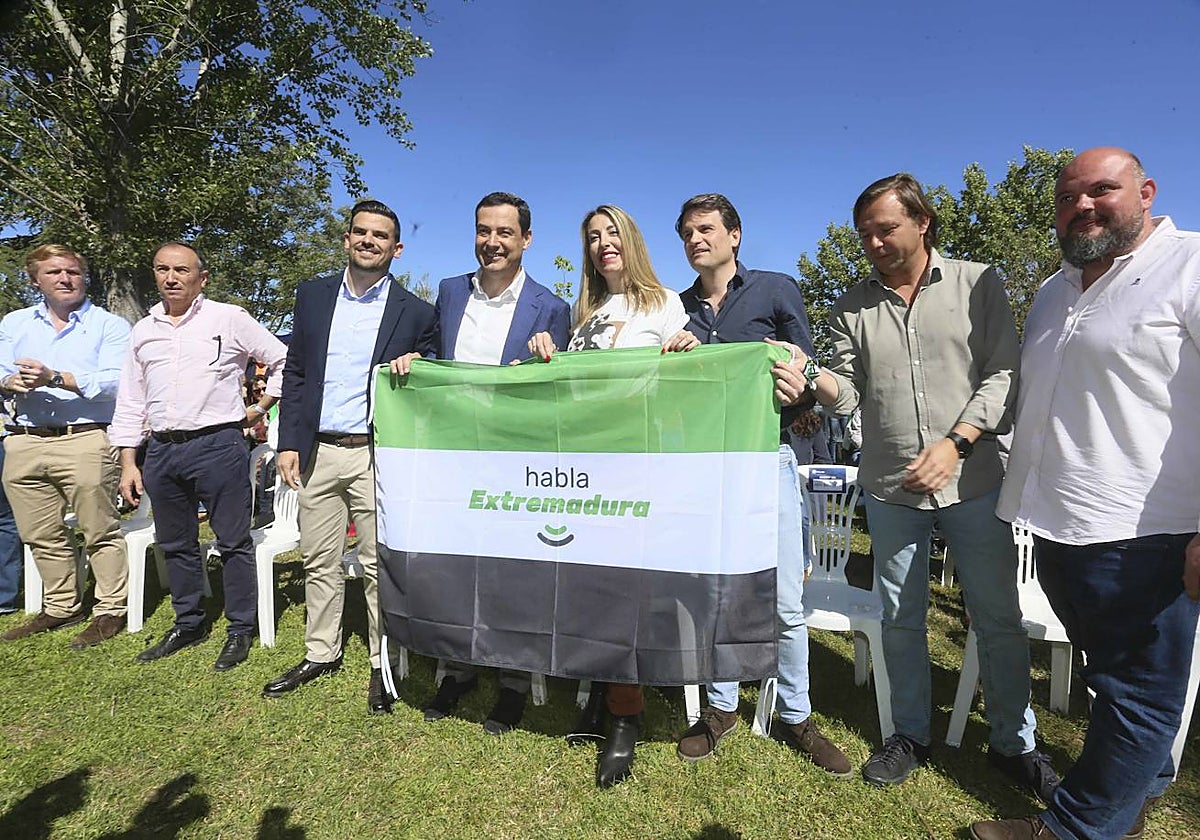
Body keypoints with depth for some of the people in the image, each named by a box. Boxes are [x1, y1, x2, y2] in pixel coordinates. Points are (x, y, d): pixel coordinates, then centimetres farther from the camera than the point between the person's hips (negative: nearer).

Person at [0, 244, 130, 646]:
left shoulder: (110, 325, 2)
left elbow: (113, 382, -11)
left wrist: (55, 378, -21)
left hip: (85, 440, -5)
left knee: (100, 531, -2)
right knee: (42, 535, 13)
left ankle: (111, 610, 8)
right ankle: (61, 608, 27)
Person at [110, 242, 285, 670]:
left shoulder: (229, 319, -1)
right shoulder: (143, 330, 14)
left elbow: (285, 361, 2)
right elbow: (130, 401, 15)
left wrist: (260, 407, 2)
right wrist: (129, 463, 10)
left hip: (218, 445, -5)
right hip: (162, 449, 6)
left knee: (233, 542, 1)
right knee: (176, 544, 15)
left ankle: (241, 630, 13)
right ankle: (189, 623, 31)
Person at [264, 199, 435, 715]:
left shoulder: (415, 312, 0)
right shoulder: (313, 295, 9)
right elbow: (294, 372, 10)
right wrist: (288, 442, 4)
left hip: (377, 456, -3)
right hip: (317, 453, 4)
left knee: (379, 566, 4)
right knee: (319, 563, 14)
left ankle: (384, 665, 20)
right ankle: (321, 654, 32)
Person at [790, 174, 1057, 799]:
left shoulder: (978, 284, 2)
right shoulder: (853, 307, 6)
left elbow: (1003, 374, -3)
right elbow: (848, 393, 0)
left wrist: (955, 441, -15)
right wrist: (816, 378, -22)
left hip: (972, 482, -1)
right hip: (890, 489, 2)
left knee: (998, 617, 9)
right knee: (900, 619, 12)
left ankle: (1014, 742, 30)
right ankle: (910, 734, 30)